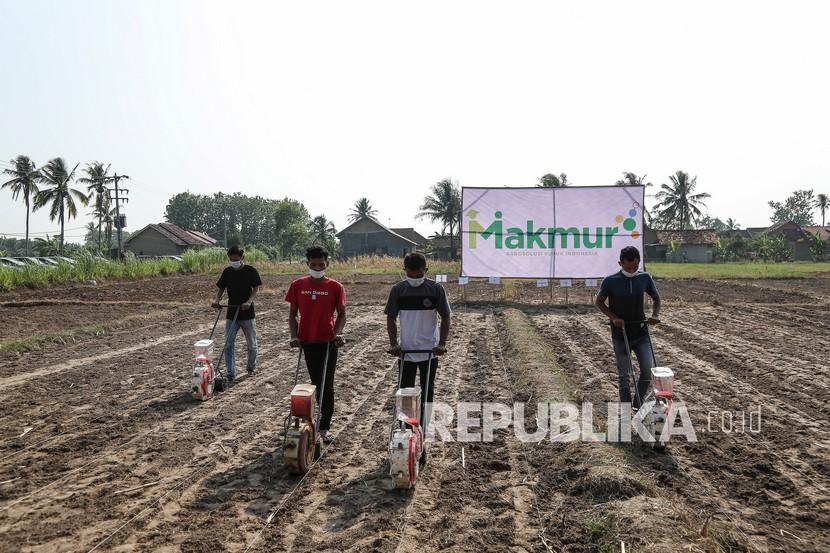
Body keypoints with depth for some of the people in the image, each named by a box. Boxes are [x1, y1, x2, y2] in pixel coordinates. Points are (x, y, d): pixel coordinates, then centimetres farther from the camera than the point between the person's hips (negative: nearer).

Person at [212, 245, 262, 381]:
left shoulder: (251, 271, -7)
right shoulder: (227, 272, 4)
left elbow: (256, 289, -12)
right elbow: (221, 288, 9)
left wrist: (249, 301, -29)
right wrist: (217, 300, -10)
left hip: (247, 313, -3)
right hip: (231, 314, 3)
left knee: (251, 344, 9)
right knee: (228, 344, -6)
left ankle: (252, 367, 30)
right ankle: (231, 372, -3)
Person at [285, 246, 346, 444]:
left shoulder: (335, 287, -5)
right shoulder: (298, 286, 1)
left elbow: (341, 314, 1)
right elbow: (292, 314, 6)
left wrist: (338, 333, -15)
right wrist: (294, 335, -6)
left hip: (328, 342, -3)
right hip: (307, 342, 3)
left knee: (326, 385, -3)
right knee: (316, 383, 14)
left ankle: (324, 428, 2)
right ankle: (324, 417, 31)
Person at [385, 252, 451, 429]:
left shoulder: (436, 289, -7)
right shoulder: (398, 290, -4)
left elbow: (445, 317, -1)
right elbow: (391, 318, 3)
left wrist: (442, 343, -11)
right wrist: (394, 344, -7)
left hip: (430, 350, 0)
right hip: (406, 350, 1)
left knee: (427, 392, 9)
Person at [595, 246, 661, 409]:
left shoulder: (645, 278, -4)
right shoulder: (611, 281, -13)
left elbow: (656, 298, 10)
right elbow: (599, 302, -1)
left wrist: (655, 315, -8)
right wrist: (613, 317, -15)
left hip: (641, 333, 2)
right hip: (620, 335, -2)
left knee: (648, 370, -4)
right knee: (624, 376, 6)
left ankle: (638, 405, 17)